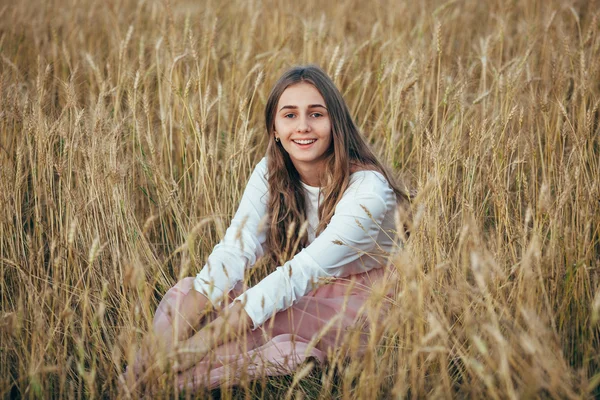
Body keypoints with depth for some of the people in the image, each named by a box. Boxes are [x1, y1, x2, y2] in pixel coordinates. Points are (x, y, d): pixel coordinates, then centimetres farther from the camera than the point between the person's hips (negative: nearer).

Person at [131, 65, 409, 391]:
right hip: (301, 300, 6)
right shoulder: (271, 174, -4)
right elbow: (233, 250, -18)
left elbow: (302, 272, -32)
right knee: (185, 291, -17)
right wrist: (177, 326, -36)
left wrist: (206, 338, -41)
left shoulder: (367, 188, -22)